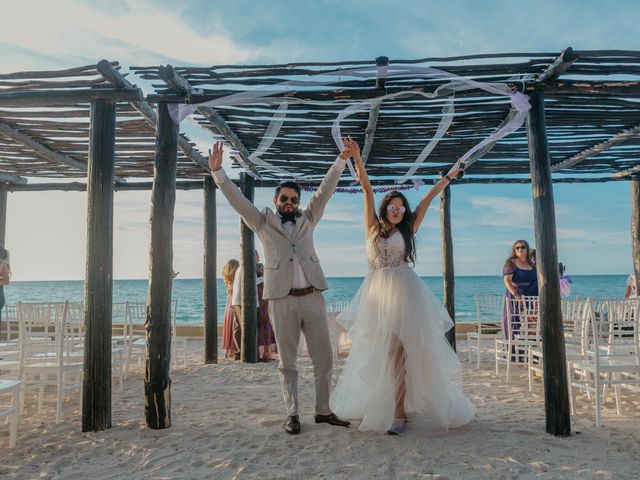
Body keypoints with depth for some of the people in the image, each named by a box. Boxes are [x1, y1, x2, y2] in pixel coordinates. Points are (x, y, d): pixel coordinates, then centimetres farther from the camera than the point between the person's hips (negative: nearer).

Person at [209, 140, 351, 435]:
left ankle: (323, 411, 20)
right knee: (287, 362, 6)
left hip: (313, 297, 2)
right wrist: (217, 172, -8)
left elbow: (325, 190, 9)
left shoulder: (307, 220, 15)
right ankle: (292, 414, 17)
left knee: (323, 357, 6)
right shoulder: (262, 222, 10)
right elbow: (236, 199, 2)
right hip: (281, 300, -2)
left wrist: (342, 159, 2)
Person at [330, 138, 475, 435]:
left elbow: (427, 199, 16)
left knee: (398, 351, -4)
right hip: (377, 292, 1)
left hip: (404, 291, -1)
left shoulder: (407, 231, 12)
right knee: (378, 352, 6)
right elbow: (367, 190, 4)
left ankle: (399, 412, -1)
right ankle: (380, 407, 19)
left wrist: (449, 176, 22)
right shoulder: (373, 227, 11)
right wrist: (357, 159, -1)